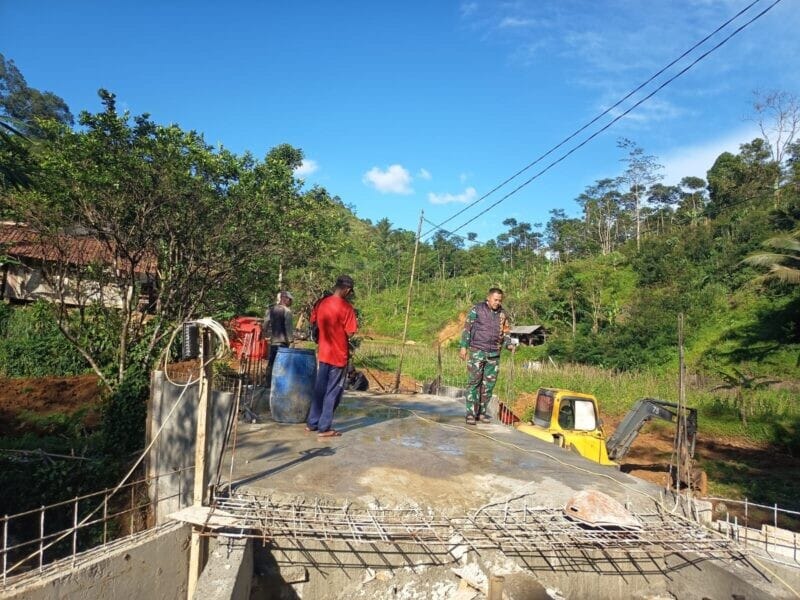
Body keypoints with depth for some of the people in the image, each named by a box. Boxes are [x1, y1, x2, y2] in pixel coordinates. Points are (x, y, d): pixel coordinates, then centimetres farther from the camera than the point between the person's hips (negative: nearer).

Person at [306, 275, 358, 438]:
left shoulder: (321, 303, 3)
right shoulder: (346, 307, -16)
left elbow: (314, 323, 12)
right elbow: (350, 333, -16)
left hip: (323, 353, 6)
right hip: (339, 354, -6)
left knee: (319, 389, 16)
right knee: (333, 392, 4)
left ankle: (312, 423, 24)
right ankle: (324, 428, 9)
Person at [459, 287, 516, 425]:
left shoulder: (503, 314, 10)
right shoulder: (477, 309, -2)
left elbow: (505, 333, 17)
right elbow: (467, 328, -2)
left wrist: (510, 344, -2)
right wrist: (463, 346, -8)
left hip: (494, 354, 5)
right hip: (477, 351, -4)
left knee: (489, 384, 6)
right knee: (474, 381, -6)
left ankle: (481, 412, 17)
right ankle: (471, 413, -2)